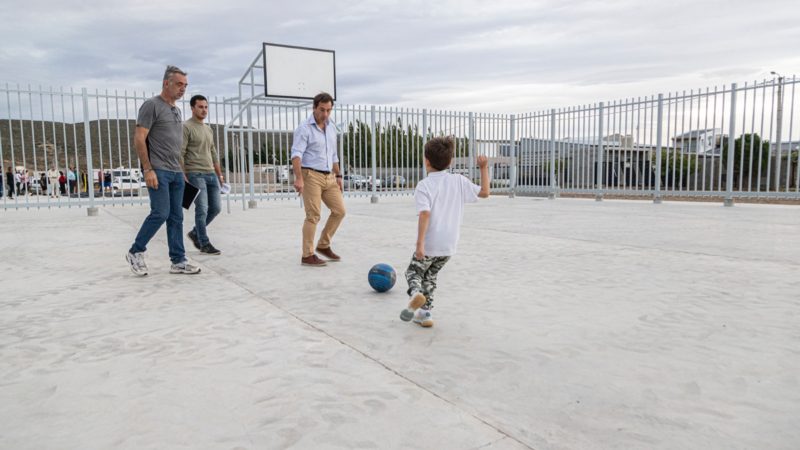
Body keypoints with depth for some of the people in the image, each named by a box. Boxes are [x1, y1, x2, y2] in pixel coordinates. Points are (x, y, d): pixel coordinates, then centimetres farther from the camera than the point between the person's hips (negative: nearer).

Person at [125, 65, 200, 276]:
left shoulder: (177, 110, 19)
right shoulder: (152, 105, -5)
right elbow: (139, 139, -11)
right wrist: (148, 170, -18)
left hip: (176, 172, 8)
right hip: (158, 171, -8)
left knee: (176, 217, 5)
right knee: (160, 213, -11)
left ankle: (178, 261, 9)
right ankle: (135, 252, 8)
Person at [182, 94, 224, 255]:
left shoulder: (208, 129, 19)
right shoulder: (186, 127, -5)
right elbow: (180, 154, -11)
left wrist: (219, 174, 19)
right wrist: (183, 176, -16)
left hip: (211, 174, 8)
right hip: (195, 174, -7)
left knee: (216, 208, 7)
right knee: (202, 209, -6)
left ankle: (195, 233, 25)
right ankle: (204, 244, 5)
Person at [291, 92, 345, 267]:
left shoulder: (331, 127, 13)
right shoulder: (304, 128, -10)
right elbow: (296, 154, -21)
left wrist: (338, 176, 19)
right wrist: (299, 178, -33)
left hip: (328, 177, 7)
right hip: (311, 176, -7)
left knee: (339, 210, 5)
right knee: (313, 216, -7)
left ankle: (323, 246, 19)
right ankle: (307, 256, 2)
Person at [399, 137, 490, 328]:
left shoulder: (424, 185, -12)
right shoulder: (459, 181, 1)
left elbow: (425, 214, -23)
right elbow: (484, 192, 7)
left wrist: (419, 243, -25)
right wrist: (484, 168, 16)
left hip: (429, 245, -5)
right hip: (449, 245, 5)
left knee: (413, 271, 18)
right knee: (430, 275, 25)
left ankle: (415, 293, -13)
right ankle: (425, 312, 24)